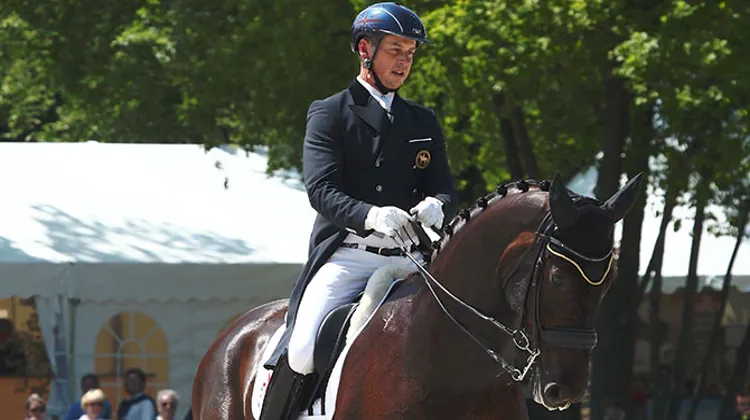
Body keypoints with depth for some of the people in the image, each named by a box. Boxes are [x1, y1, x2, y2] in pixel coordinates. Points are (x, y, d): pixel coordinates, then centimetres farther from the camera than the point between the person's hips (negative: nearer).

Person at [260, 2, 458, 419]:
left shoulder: (424, 122, 19)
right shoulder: (329, 114, 6)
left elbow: (446, 190, 13)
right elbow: (321, 190, -8)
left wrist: (435, 206, -14)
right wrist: (371, 215, -29)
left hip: (403, 259, 4)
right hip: (344, 256, -4)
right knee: (303, 351, -22)